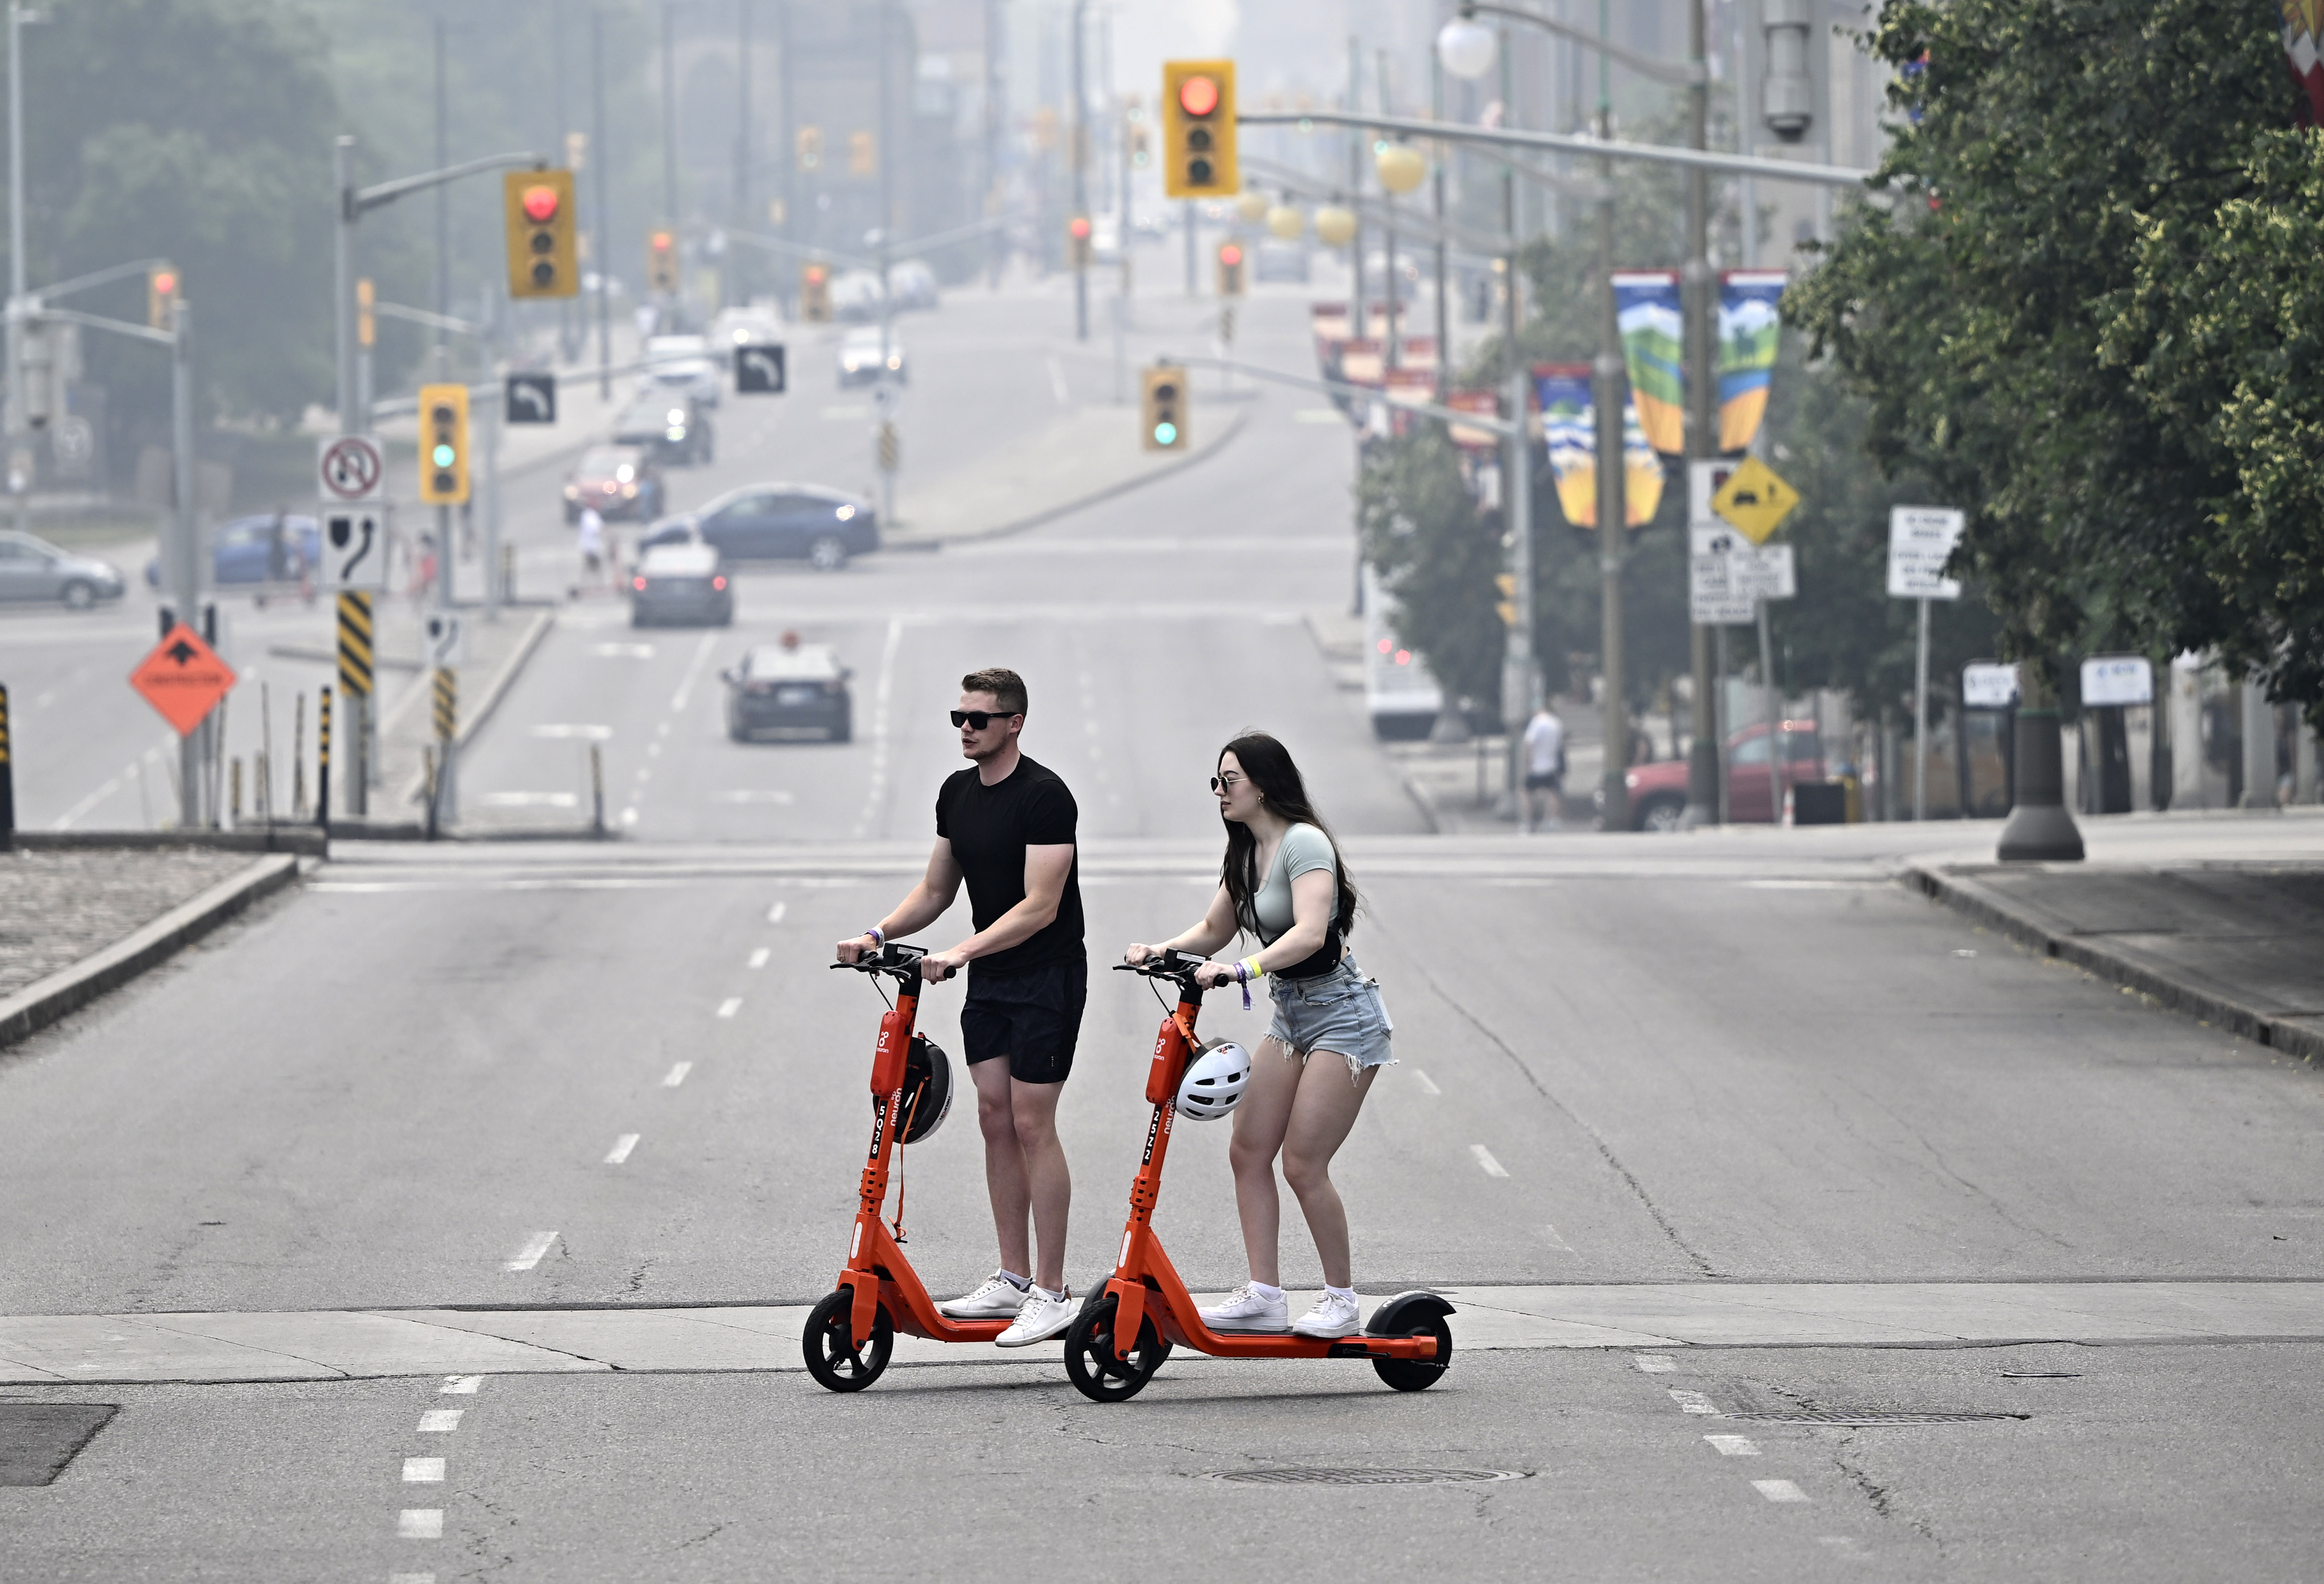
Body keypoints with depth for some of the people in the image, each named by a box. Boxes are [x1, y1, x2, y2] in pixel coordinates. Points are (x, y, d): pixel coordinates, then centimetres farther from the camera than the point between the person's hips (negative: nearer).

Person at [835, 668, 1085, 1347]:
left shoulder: (1044, 796, -18)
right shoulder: (957, 794, 8)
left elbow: (1040, 906, -23)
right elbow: (936, 890, 15)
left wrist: (962, 952, -31)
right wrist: (879, 933, -1)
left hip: (1047, 977, -8)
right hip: (989, 981, 8)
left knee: (1031, 1124, -8)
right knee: (995, 1119, 7)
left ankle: (1052, 1292, -5)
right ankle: (1012, 1279, 14)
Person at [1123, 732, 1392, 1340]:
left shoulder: (1304, 844, -19)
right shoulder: (1248, 854, 9)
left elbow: (1309, 934, -31)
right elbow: (1214, 930, 17)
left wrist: (1243, 970, -42)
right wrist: (1160, 951, -2)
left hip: (1341, 1015, -9)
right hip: (1292, 1015, 9)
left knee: (1303, 1164, -10)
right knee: (1248, 1152, 2)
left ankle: (1342, 1300, 2)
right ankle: (1263, 1295, 5)